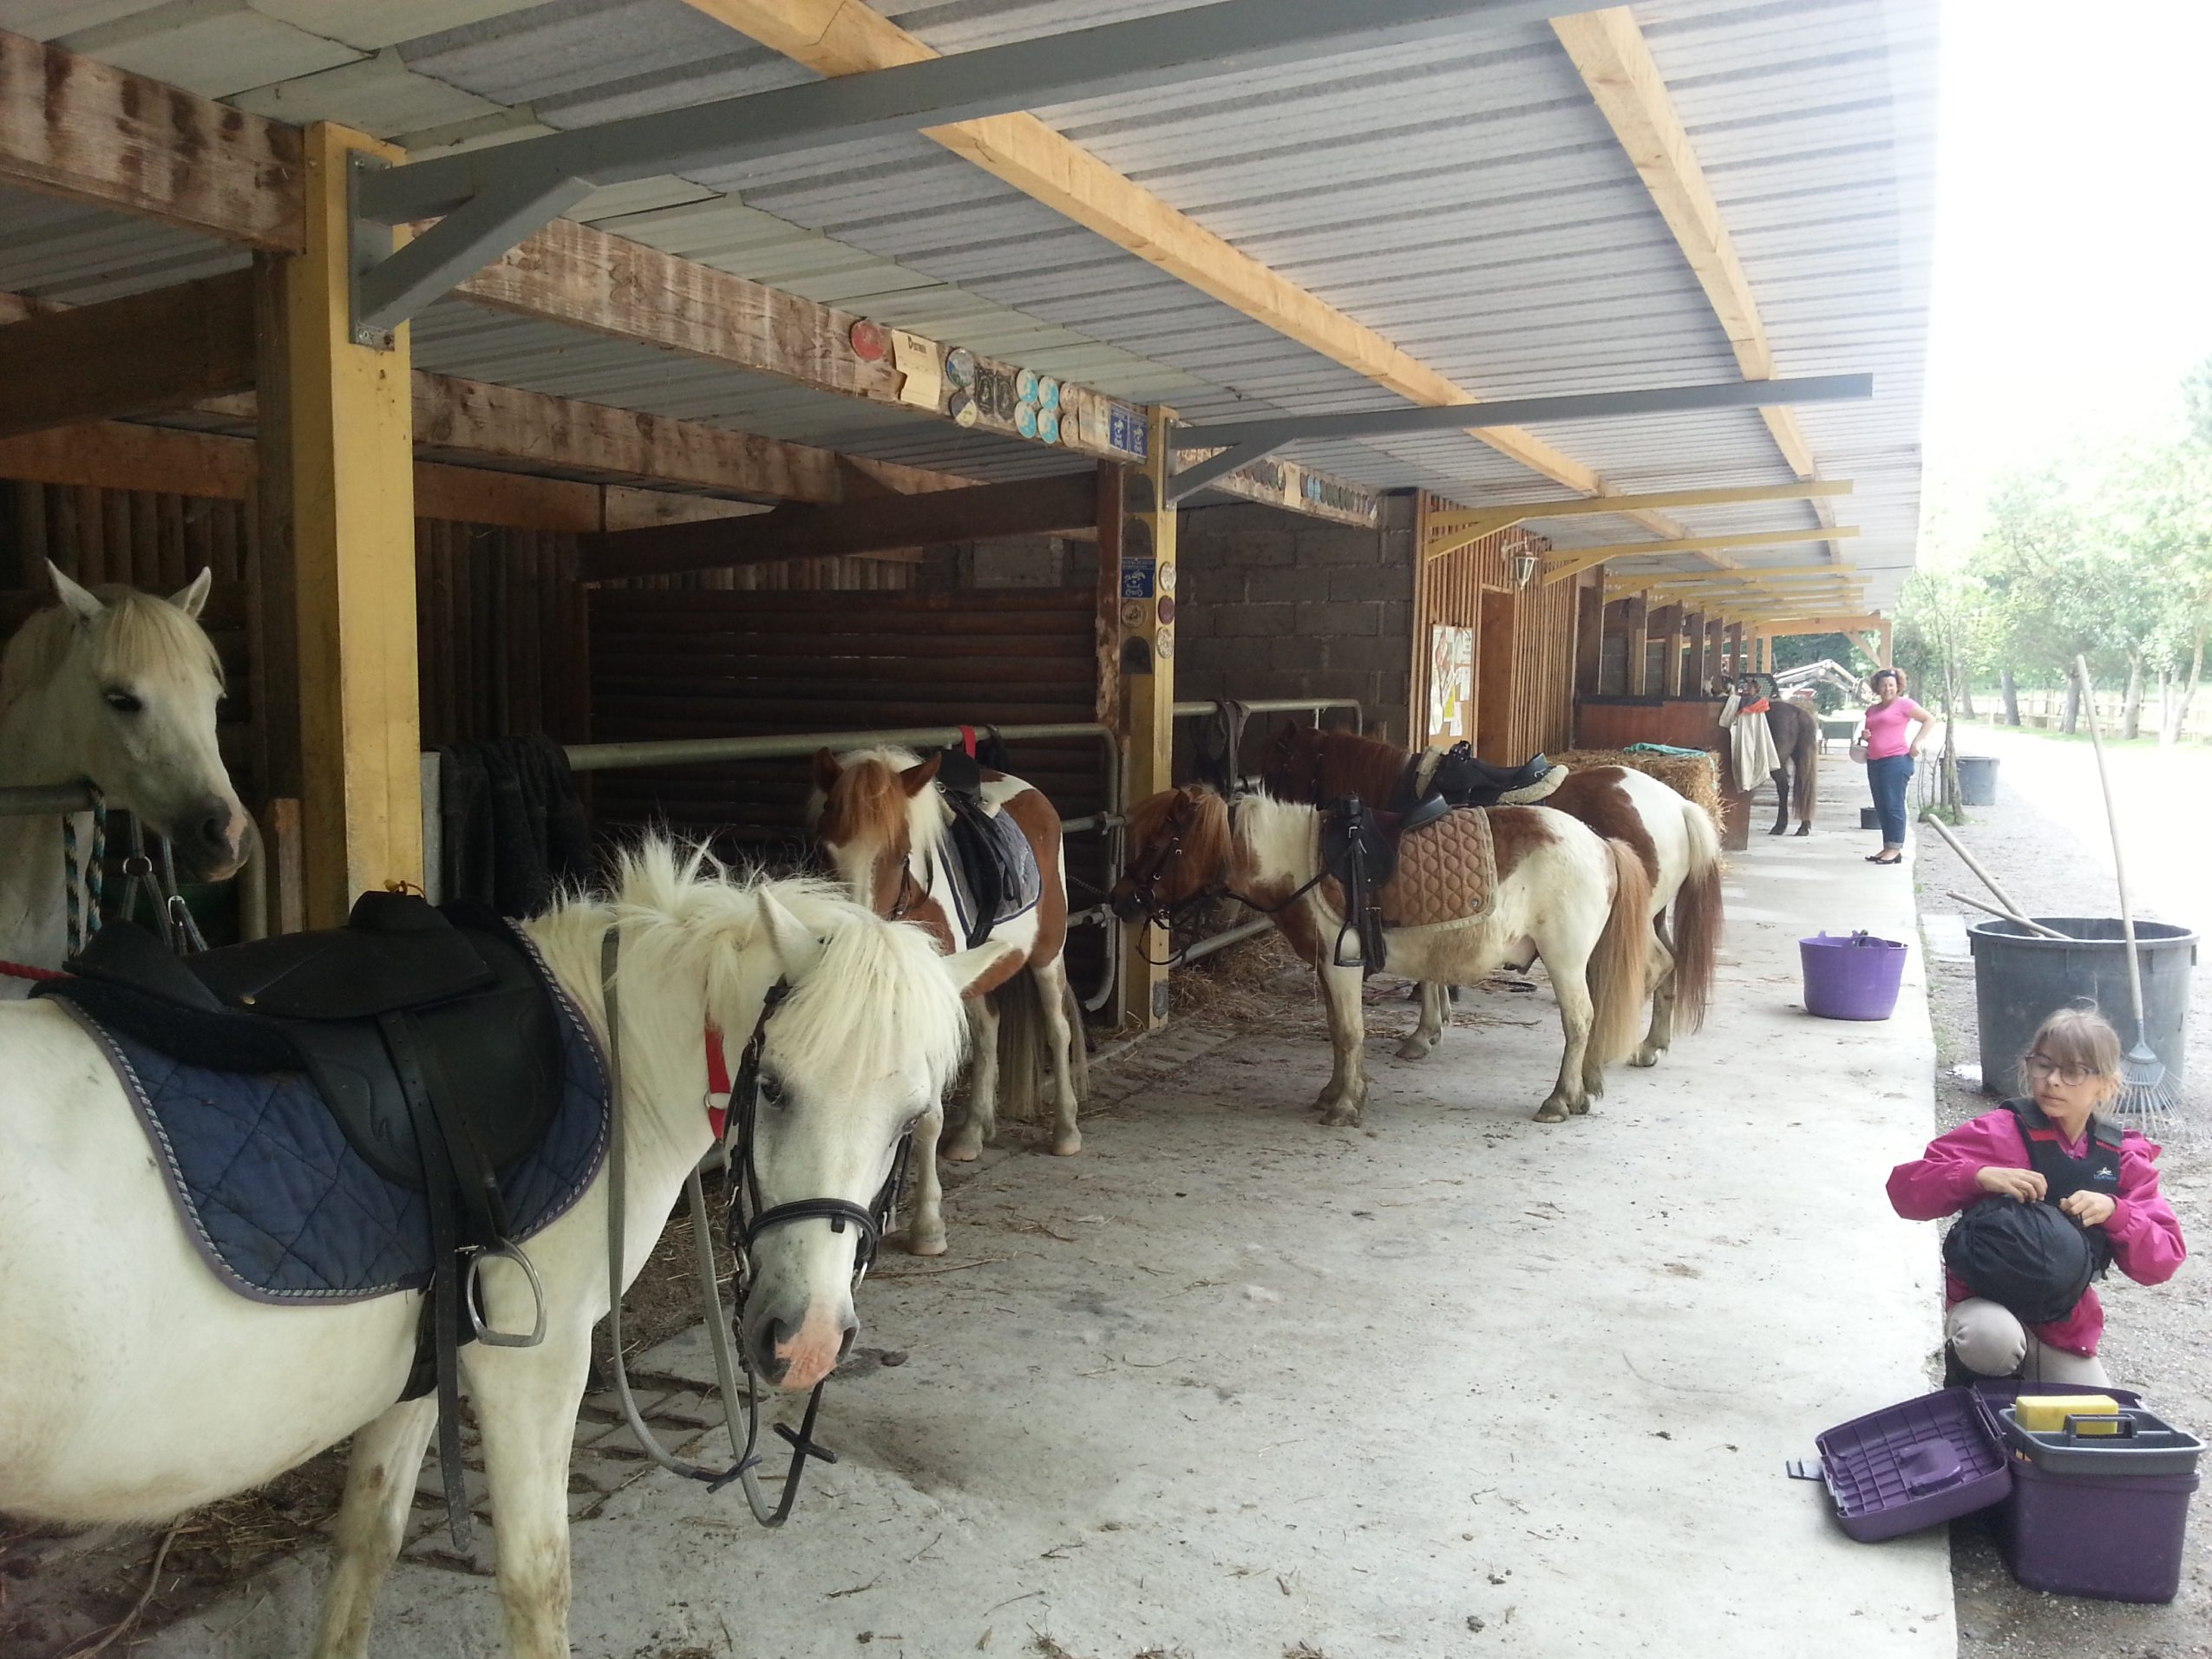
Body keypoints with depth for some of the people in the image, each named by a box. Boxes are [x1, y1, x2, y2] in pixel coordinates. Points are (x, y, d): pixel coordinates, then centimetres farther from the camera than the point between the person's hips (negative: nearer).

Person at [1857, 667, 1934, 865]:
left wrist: (1916, 742, -9)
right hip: (1874, 762, 8)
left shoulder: (1904, 704, -2)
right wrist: (1866, 736, 6)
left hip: (1896, 760, -8)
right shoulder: (1872, 710, 18)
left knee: (1893, 805, -8)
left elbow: (1930, 719, -3)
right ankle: (1887, 848, 15)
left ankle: (1895, 849, -5)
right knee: (1881, 807, 9)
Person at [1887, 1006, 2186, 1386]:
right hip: (1988, 1305, -4)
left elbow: (2163, 1261, -2)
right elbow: (1904, 1189, -15)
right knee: (1993, 1340, -37)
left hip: (2067, 1327, 5)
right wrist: (1980, 1176, -30)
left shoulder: (2123, 1158, 2)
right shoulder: (1999, 1132, -9)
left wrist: (2113, 1212, -20)